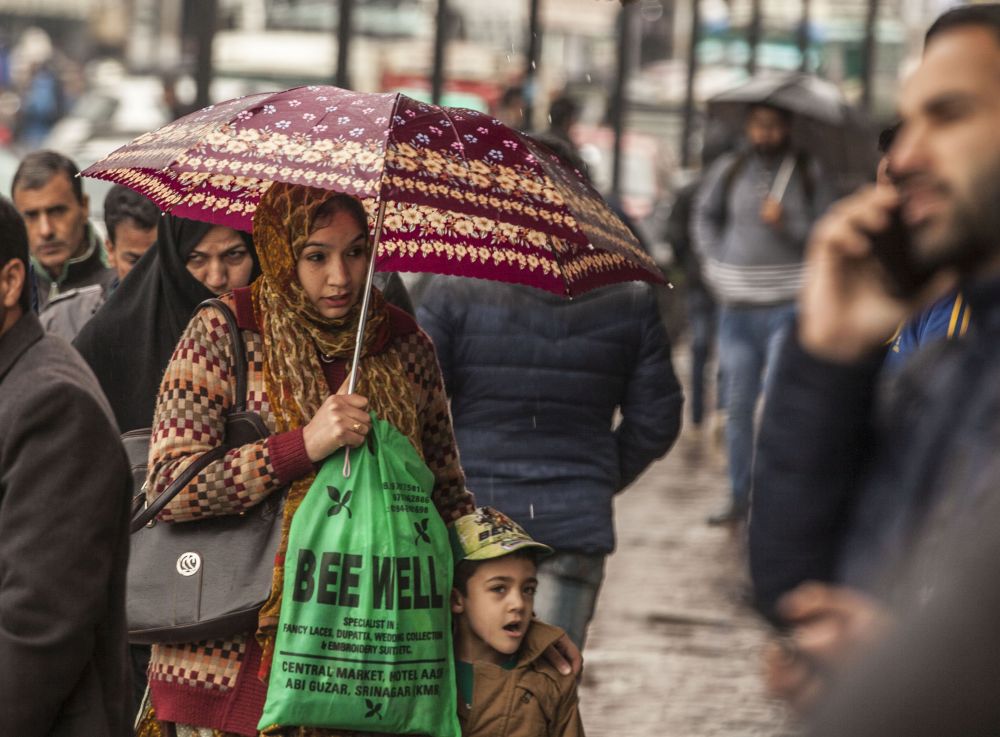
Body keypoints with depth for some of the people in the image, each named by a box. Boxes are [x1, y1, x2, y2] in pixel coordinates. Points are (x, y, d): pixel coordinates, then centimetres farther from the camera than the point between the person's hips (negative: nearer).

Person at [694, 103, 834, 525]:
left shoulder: (808, 173, 1)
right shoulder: (728, 171, 7)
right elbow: (705, 216, 21)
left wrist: (787, 225, -17)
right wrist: (714, 263, 10)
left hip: (788, 304, -3)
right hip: (737, 305, 3)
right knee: (737, 406, 7)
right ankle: (739, 498, 16)